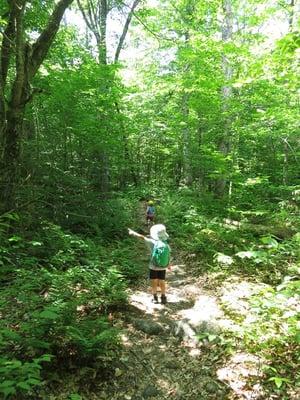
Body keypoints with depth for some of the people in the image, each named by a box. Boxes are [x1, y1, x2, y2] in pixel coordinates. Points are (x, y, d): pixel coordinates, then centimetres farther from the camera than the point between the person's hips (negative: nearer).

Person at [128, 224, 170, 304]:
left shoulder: (153, 243, -21)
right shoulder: (167, 245, -12)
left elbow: (142, 237, -14)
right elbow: (168, 257, -3)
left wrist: (133, 233, -2)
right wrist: (168, 265, 16)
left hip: (153, 267, -2)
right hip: (162, 268, 2)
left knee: (154, 283, 14)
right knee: (162, 282, 16)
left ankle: (155, 298, 24)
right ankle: (163, 298, 25)